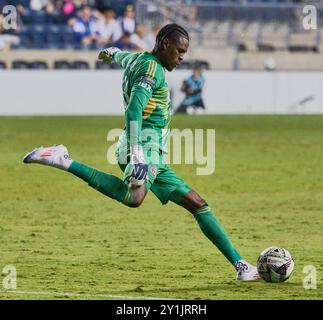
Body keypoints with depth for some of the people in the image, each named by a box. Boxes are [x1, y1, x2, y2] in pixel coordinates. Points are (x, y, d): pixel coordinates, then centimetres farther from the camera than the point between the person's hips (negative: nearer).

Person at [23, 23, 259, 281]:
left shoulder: (138, 60, 22)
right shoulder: (152, 68, -8)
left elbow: (123, 57, 49)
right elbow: (134, 110, -24)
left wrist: (111, 52, 74)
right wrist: (137, 153, -35)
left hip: (154, 156, 11)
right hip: (145, 144, -11)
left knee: (197, 204, 10)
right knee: (134, 198, -38)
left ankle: (240, 265, 11)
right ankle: (64, 162, -27)